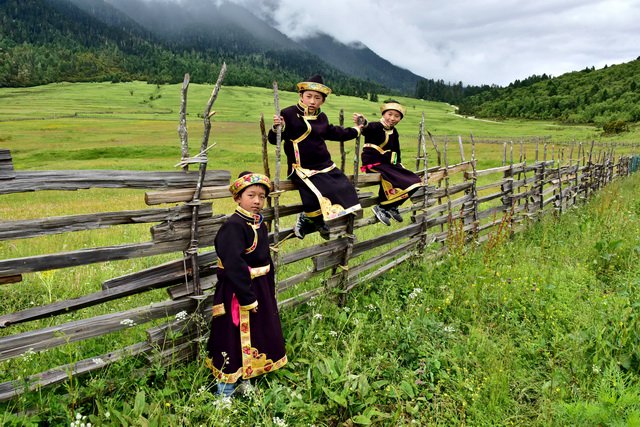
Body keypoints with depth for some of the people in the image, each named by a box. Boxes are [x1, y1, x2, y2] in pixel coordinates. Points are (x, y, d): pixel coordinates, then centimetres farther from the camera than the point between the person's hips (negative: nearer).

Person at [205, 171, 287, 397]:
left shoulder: (260, 225, 7)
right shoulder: (233, 226, -21)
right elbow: (234, 265, -28)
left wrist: (270, 291, 13)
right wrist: (247, 298, -24)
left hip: (261, 287, 9)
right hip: (236, 291, -9)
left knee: (260, 334, 21)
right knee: (235, 336, 3)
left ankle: (248, 376, 42)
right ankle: (226, 389, 22)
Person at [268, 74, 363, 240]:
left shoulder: (322, 117, 13)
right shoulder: (289, 114, -9)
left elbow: (333, 132, 33)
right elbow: (274, 139, -11)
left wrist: (354, 131, 41)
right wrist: (276, 128, -33)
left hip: (325, 166, 8)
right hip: (302, 169, -8)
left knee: (345, 189, 2)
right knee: (319, 195, -28)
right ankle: (306, 220, 3)